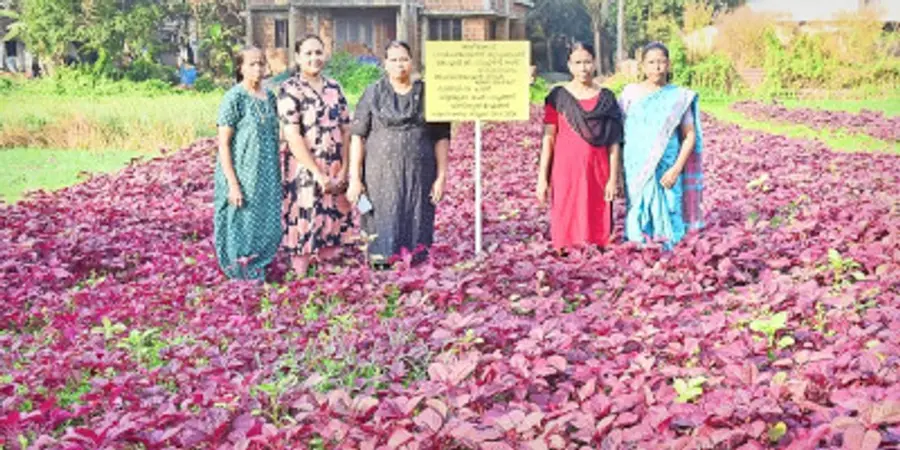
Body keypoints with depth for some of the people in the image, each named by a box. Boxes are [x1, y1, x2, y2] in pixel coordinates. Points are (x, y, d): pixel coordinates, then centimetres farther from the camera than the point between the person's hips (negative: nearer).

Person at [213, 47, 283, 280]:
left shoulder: (269, 97, 9)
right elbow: (223, 144, -12)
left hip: (267, 179, 6)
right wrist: (233, 184, -18)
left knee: (268, 230, 10)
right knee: (242, 230, 1)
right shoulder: (234, 98, -10)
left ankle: (258, 274, 24)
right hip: (243, 179, -6)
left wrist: (277, 177, 14)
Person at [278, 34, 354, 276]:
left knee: (335, 224, 9)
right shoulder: (289, 90, -6)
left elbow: (345, 129, 8)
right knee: (304, 229, -4)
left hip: (335, 173, 5)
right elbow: (293, 136, -13)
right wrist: (318, 174, -16)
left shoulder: (334, 88, 10)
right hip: (304, 173, -5)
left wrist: (344, 170, -3)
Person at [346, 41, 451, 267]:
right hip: (381, 176, -1)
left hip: (419, 178, 1)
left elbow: (441, 138, 7)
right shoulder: (373, 94, 4)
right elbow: (358, 137, 1)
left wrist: (441, 176, 0)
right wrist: (354, 178, -5)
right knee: (382, 231, -3)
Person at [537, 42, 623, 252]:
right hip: (566, 171, -1)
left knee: (596, 223, 1)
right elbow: (548, 139, 2)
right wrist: (542, 177, -3)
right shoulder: (558, 96, 3)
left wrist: (613, 178, -3)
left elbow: (614, 143, 4)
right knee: (566, 224, 0)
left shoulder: (606, 98, 5)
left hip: (596, 172, 1)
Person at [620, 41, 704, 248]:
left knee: (666, 223, -2)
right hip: (636, 172, 1)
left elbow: (690, 136, 3)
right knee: (639, 221, 1)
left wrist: (676, 169, -8)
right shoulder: (631, 93, 4)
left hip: (666, 174, 0)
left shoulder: (679, 97, 3)